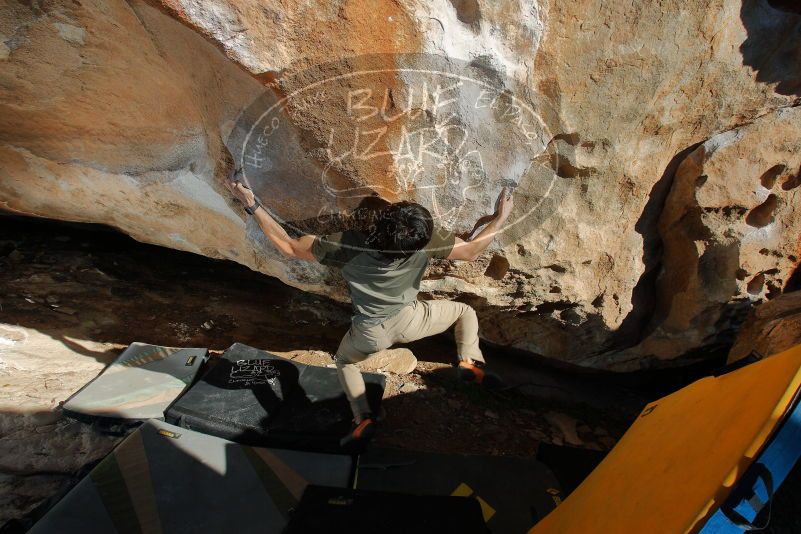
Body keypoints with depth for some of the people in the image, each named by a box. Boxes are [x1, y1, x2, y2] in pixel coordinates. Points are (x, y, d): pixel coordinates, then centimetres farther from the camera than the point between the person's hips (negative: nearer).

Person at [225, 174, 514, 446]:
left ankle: (363, 419, 25)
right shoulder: (429, 240, -31)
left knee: (344, 360, 33)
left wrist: (252, 205, -16)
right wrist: (500, 218, -7)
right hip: (408, 322, 0)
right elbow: (472, 251, -17)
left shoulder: (347, 245, -32)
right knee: (464, 311, 20)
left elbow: (289, 247, -21)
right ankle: (469, 363, 4)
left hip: (371, 334, 0)